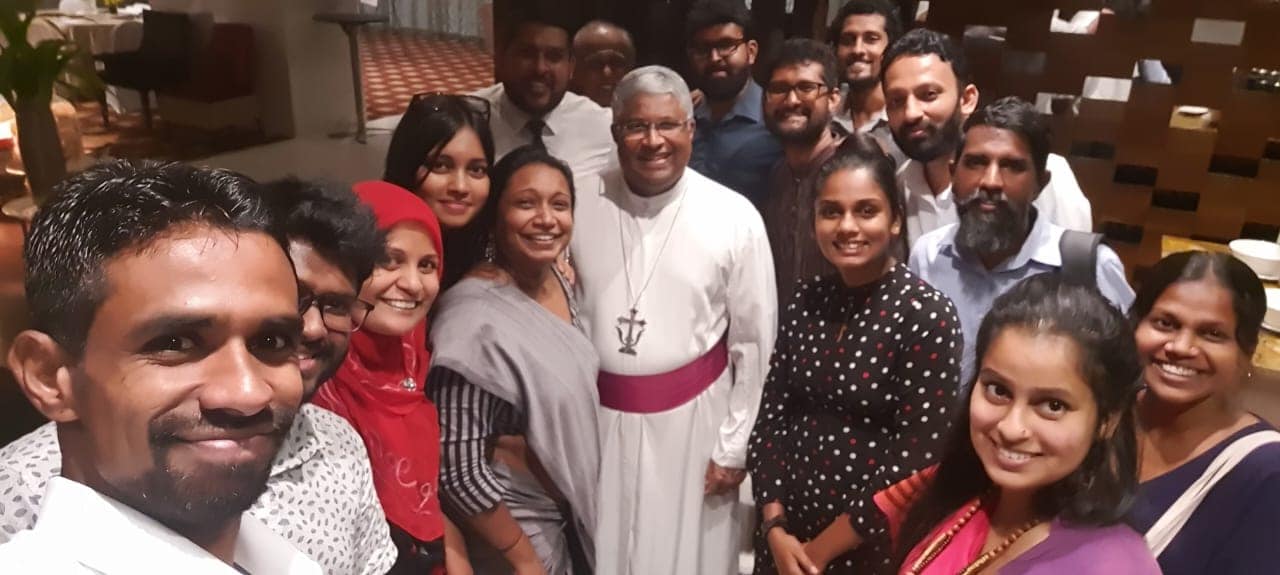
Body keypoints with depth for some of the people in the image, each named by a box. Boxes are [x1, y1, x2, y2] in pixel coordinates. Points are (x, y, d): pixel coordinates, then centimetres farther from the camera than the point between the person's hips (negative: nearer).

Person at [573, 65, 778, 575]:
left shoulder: (735, 217, -9)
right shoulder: (578, 203, -5)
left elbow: (755, 343, -3)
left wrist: (734, 446, -2)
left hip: (692, 418, -1)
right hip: (596, 416, 2)